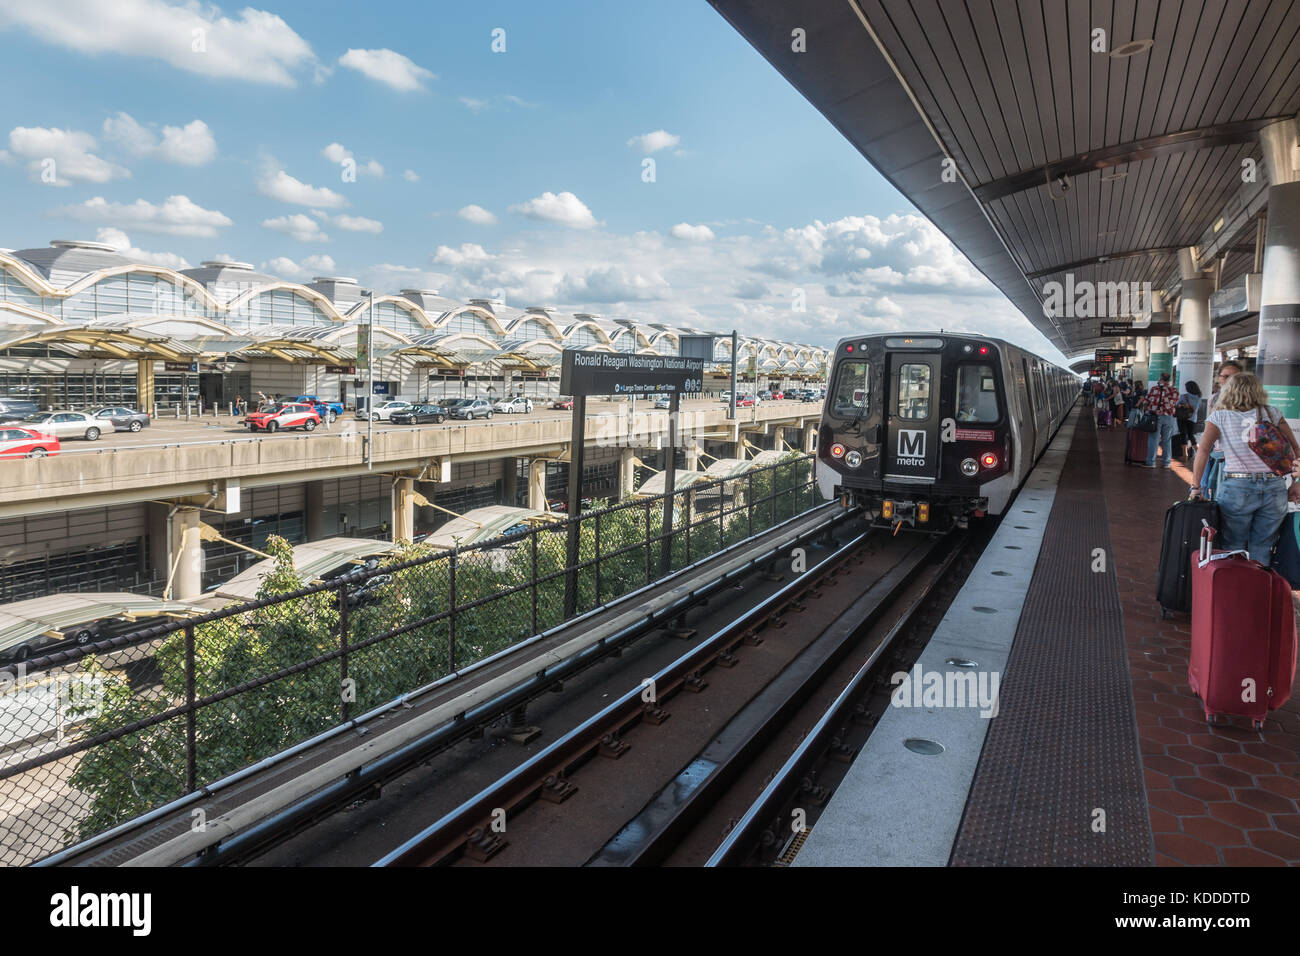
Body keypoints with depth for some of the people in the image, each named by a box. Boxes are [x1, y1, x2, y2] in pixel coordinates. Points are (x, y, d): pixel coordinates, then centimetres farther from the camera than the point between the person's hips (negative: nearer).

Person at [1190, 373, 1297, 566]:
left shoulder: (1219, 416, 4)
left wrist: (1195, 487, -5)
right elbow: (1292, 447, 8)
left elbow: (1203, 451, -7)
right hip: (1275, 487, 2)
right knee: (1261, 550, 11)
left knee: (1232, 549, 7)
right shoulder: (1271, 413, 10)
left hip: (1237, 487, -2)